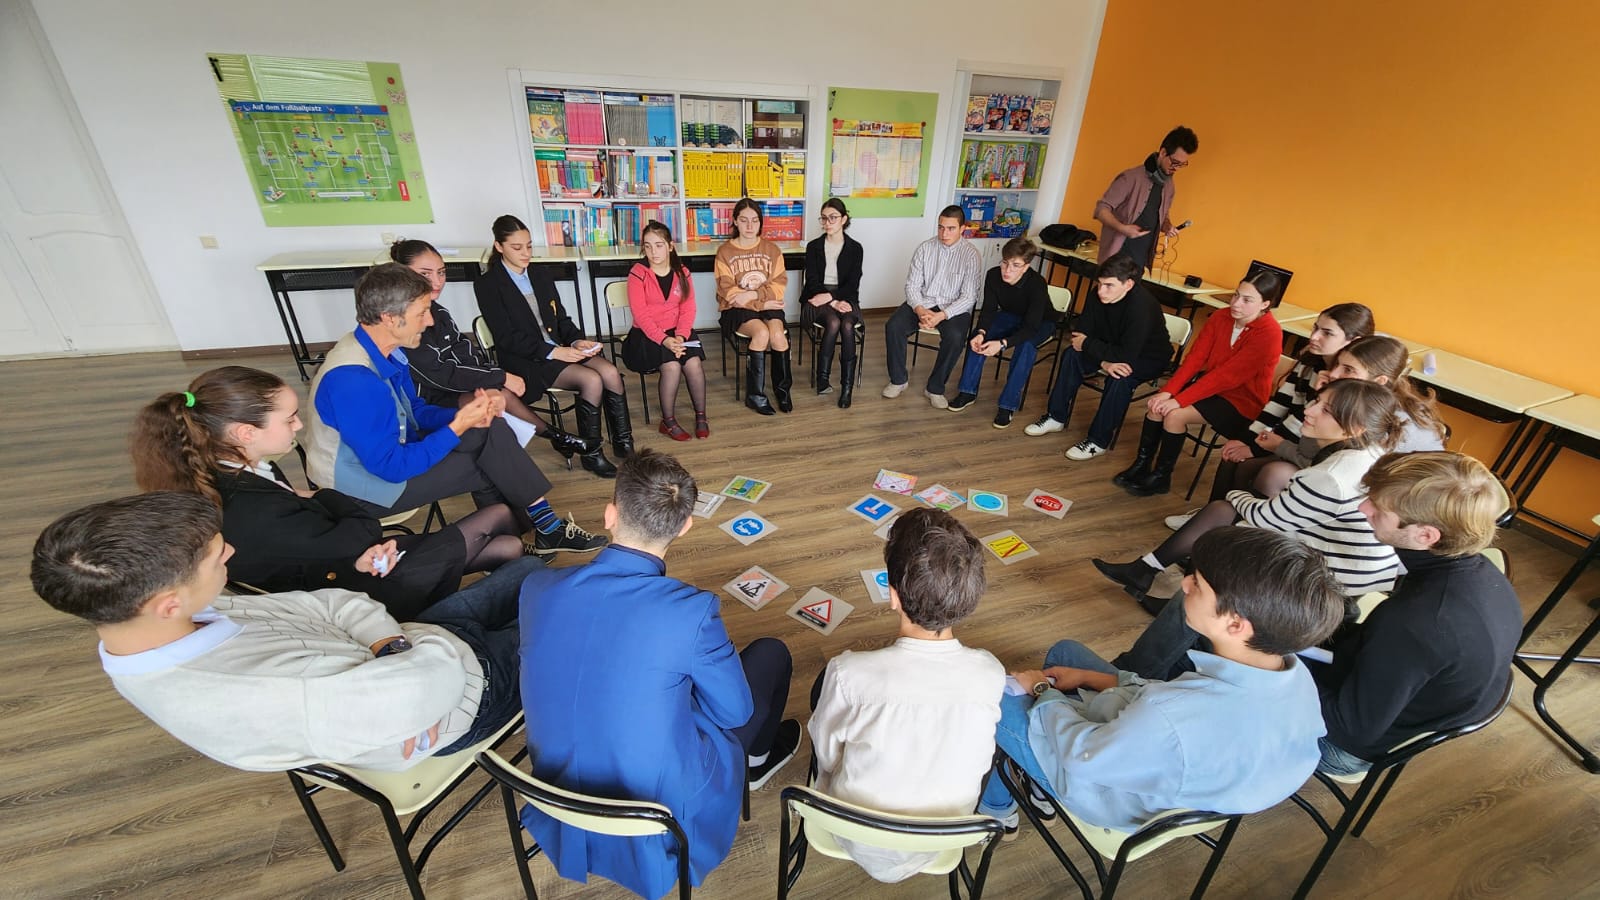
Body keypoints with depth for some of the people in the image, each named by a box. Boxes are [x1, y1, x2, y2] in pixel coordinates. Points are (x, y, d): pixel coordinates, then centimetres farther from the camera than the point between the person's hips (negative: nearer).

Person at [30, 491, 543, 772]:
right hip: (461, 688, -7)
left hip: (397, 649, 8)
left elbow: (326, 603, -6)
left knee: (529, 567, 20)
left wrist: (390, 644, -21)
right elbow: (436, 685, -42)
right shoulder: (248, 699, -41)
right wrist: (432, 641, -20)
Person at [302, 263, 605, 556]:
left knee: (490, 430, -3)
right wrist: (457, 427, -23)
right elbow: (390, 466, -30)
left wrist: (466, 415, -12)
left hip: (386, 454, 8)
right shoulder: (352, 379, -31)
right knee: (489, 467, -11)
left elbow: (416, 411, 7)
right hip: (366, 484, -8)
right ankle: (546, 528, 9)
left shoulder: (388, 352, -4)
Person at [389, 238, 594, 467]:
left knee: (503, 394, -19)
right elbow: (441, 375, -22)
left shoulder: (436, 310, 5)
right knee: (500, 396, -25)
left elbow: (465, 353, 6)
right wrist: (500, 377, -18)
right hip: (428, 402, -7)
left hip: (453, 388, 7)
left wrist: (498, 374, -13)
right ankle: (555, 436, -7)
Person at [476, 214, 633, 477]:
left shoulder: (540, 275, 15)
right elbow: (506, 338, -13)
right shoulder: (487, 285, -5)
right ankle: (591, 454, -14)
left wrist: (577, 341, -8)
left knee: (611, 372, -21)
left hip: (559, 349, 6)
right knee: (592, 380, -28)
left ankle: (624, 443, -12)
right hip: (523, 360, -6)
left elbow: (562, 319, 14)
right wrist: (553, 352, -21)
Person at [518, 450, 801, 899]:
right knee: (771, 653, 11)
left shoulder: (537, 587, -16)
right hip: (660, 811, -4)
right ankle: (757, 756, 40)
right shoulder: (691, 610, -29)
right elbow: (736, 712, -12)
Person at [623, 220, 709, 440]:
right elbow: (640, 314, -13)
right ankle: (668, 421, -9)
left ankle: (701, 416, -5)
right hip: (647, 334, -3)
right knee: (671, 366, -28)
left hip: (678, 332, 3)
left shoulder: (682, 272, 5)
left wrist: (680, 336, -18)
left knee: (694, 363, -24)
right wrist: (664, 340, -25)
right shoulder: (638, 273, -7)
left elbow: (688, 309, -1)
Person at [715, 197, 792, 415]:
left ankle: (783, 387, -6)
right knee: (762, 332, -32)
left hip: (768, 305, 2)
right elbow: (728, 292, -7)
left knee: (777, 335, -29)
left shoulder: (772, 249, 8)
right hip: (737, 309, -2)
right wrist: (761, 304, -15)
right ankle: (755, 394, -18)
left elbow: (779, 285, 0)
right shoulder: (724, 252, 1)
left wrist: (753, 294, -17)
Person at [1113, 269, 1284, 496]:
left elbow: (1227, 376, -26)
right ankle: (1141, 465, -4)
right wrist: (1168, 391, -20)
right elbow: (1195, 357, -8)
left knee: (1175, 414, -25)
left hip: (1242, 401, -6)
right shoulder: (1221, 317, -4)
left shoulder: (1269, 334, -22)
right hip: (1212, 384, 6)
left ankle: (1161, 477, -8)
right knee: (1158, 404, -18)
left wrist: (1179, 400, -29)